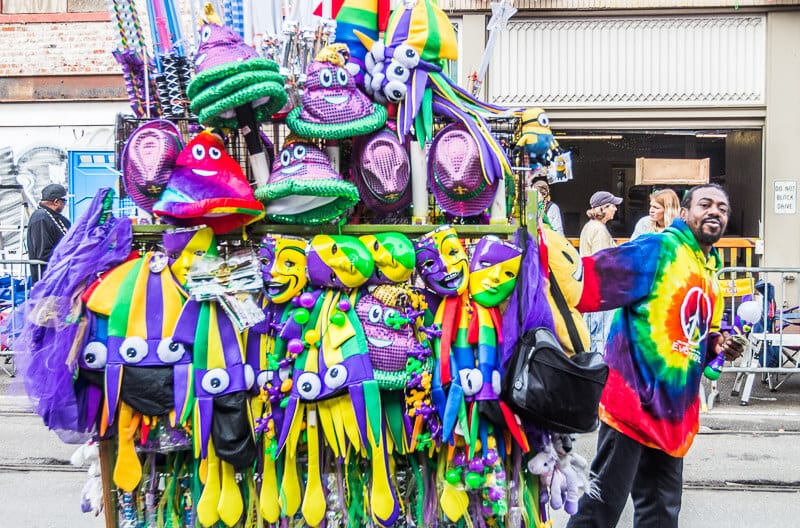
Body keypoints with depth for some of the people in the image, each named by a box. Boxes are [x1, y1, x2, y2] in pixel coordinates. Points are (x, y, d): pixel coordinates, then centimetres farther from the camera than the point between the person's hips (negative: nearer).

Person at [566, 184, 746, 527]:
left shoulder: (711, 271, 15)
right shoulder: (658, 249, -12)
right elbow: (593, 280, -23)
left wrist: (716, 346, 7)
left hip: (674, 410, 9)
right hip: (632, 398, -8)